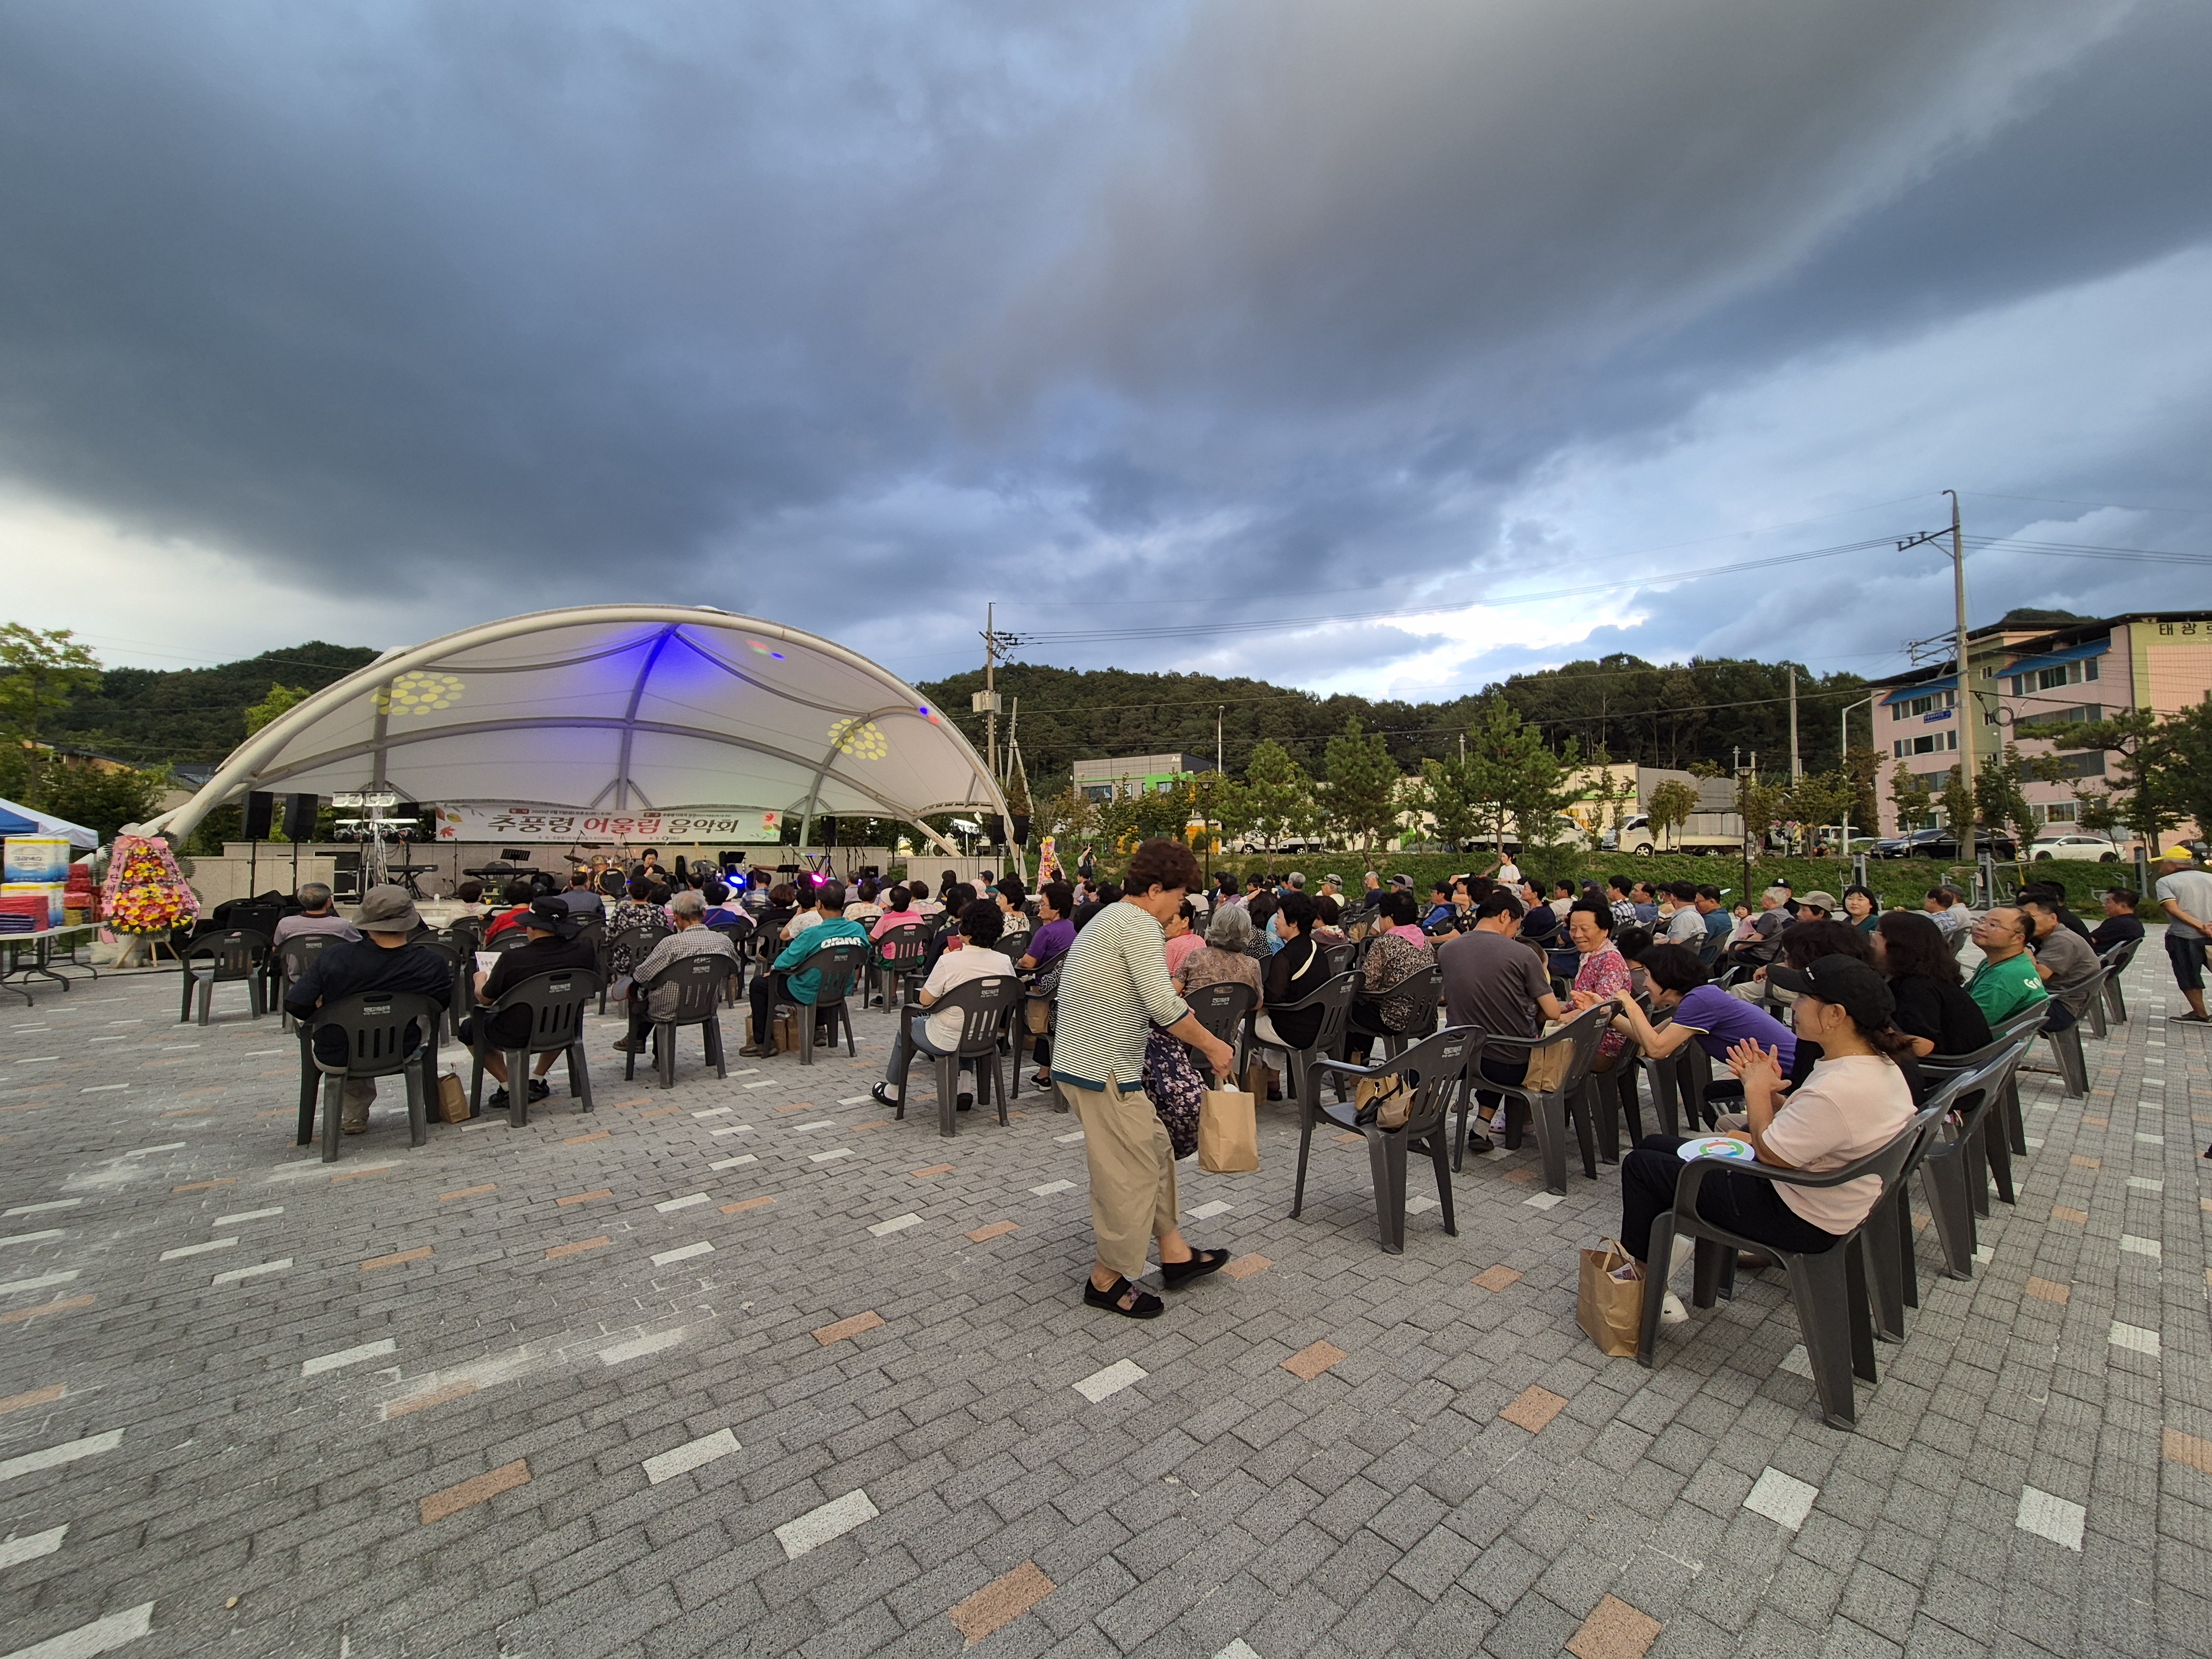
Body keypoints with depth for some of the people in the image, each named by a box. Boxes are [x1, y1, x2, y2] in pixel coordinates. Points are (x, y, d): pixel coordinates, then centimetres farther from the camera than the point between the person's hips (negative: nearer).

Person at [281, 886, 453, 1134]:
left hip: (337, 1058, 1)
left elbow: (294, 1005, -13)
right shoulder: (432, 964, -20)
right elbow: (443, 1004, -3)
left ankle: (354, 1114, 37)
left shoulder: (331, 958, -21)